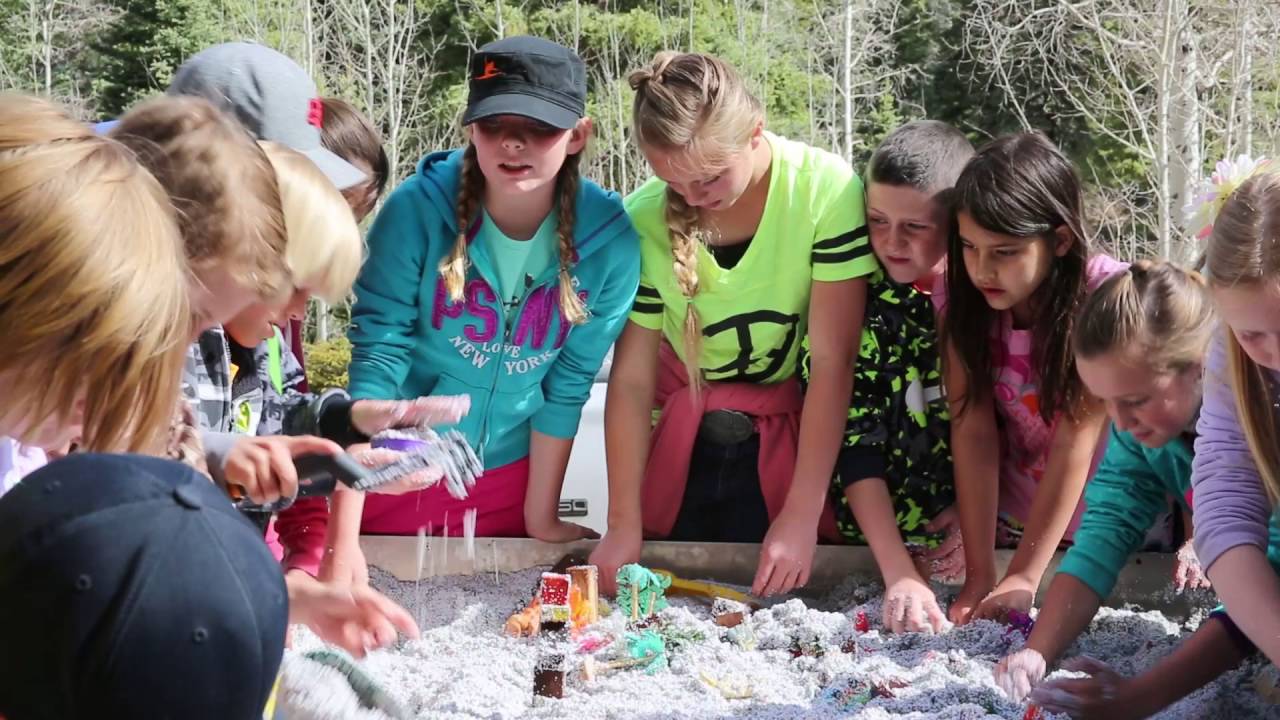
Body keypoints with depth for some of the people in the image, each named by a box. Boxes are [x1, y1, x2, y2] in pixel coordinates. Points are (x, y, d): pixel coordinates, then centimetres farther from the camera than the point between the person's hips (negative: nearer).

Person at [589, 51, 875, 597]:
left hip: (792, 442, -2)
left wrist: (802, 515, -26)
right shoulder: (644, 219, -18)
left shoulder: (826, 191, -25)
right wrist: (623, 524, -14)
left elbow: (832, 362, -24)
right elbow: (632, 378, -12)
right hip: (678, 448, 2)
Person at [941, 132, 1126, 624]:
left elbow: (1076, 441, -26)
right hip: (1013, 517, 2)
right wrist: (979, 574, -24)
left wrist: (1022, 579, -29)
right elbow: (973, 430, -18)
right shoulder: (961, 295, -14)